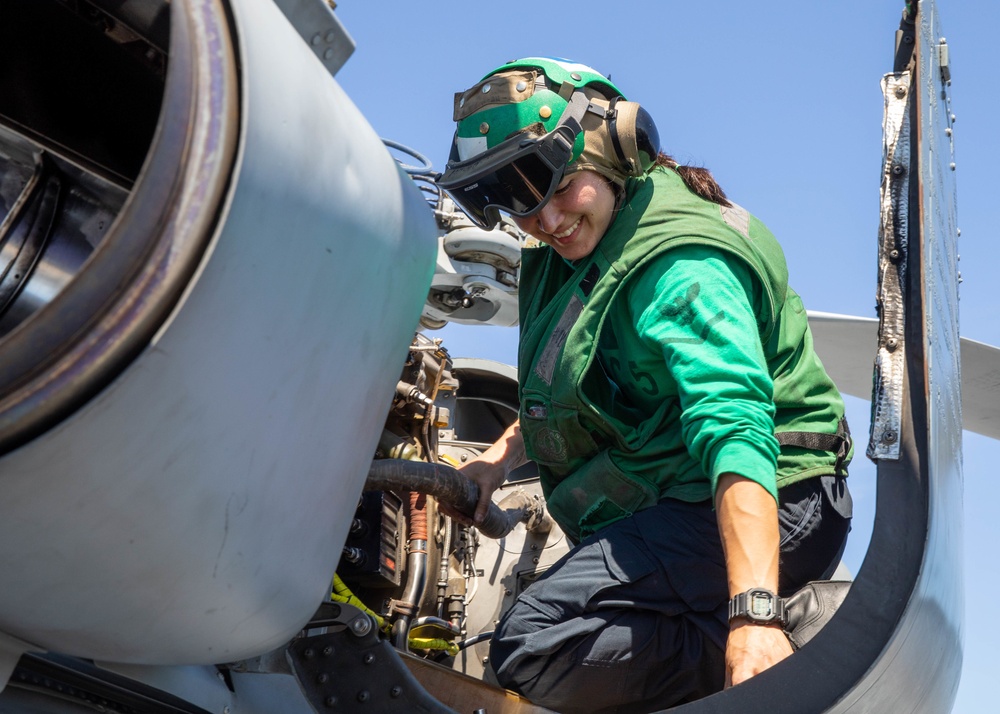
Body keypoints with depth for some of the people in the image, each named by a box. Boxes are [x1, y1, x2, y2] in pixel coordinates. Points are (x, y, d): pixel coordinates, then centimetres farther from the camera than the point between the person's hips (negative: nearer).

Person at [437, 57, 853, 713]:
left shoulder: (679, 264, -19)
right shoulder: (574, 255, 12)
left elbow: (733, 428, -32)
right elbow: (565, 390, 27)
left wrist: (753, 612, -43)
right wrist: (501, 457, 10)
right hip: (676, 506, 11)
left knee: (533, 647, -26)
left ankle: (800, 655, -16)